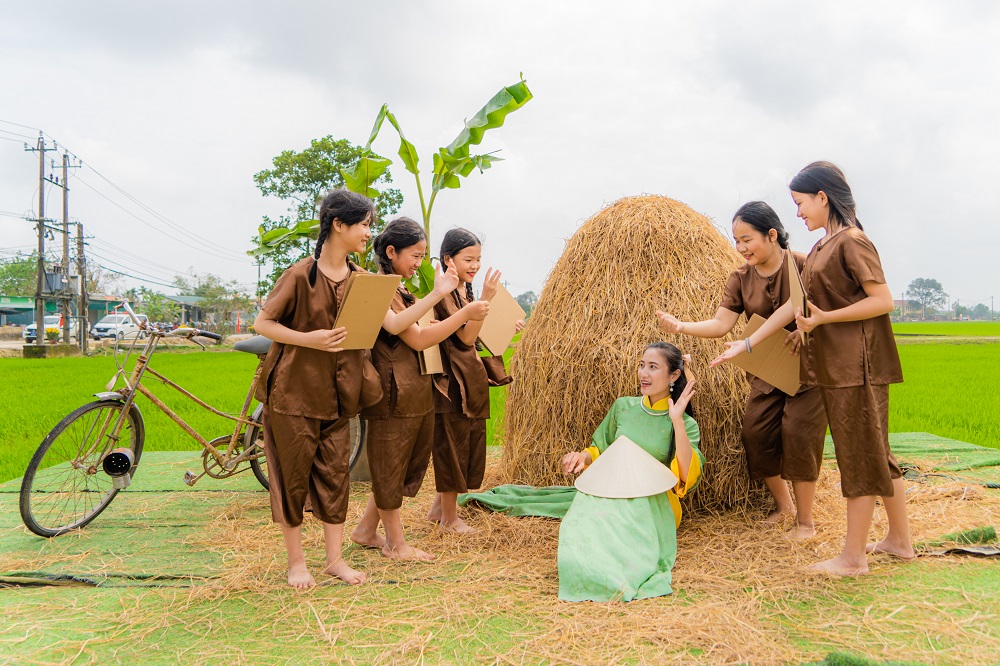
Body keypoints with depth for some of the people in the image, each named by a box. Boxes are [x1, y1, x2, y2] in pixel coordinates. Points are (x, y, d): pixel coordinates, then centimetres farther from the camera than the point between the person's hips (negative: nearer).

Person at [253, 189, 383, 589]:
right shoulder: (300, 275, -12)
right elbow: (262, 323, -9)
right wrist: (309, 339, -22)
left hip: (337, 393, 6)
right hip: (294, 390, -5)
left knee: (335, 474, 9)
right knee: (293, 476, 5)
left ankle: (335, 558, 21)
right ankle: (296, 561, 19)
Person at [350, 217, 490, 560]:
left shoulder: (398, 291, 17)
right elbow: (418, 339, -20)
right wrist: (465, 313, -20)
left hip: (416, 391, 10)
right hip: (394, 393, -10)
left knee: (407, 464, 16)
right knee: (390, 467, 4)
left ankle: (366, 530, 28)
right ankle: (396, 542, 16)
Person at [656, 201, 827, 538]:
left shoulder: (803, 266, -15)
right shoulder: (741, 278, -1)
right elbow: (721, 324, -8)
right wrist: (680, 326, -22)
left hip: (805, 370, -5)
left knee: (798, 437, -6)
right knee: (756, 435, 3)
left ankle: (805, 521, 11)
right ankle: (783, 504, 28)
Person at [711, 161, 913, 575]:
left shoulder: (852, 241, -12)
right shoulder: (821, 248, 15)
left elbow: (883, 300, -17)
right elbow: (795, 304, 14)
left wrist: (824, 318, -17)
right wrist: (747, 344, 12)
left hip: (857, 366, -9)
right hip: (835, 367, 9)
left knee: (860, 456, -2)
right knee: (874, 453, 15)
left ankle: (853, 557, 6)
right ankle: (900, 541, 26)